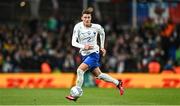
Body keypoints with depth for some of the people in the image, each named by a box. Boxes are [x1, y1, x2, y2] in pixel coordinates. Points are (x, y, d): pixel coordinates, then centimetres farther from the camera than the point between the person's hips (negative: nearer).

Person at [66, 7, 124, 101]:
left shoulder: (96, 27, -11)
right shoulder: (78, 26, -11)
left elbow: (102, 33, 13)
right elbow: (73, 42, -16)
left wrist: (102, 47, 14)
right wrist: (83, 46, -32)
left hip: (94, 53, -4)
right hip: (84, 54, 4)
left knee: (80, 70, -22)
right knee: (98, 75, 14)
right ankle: (117, 83, 35)